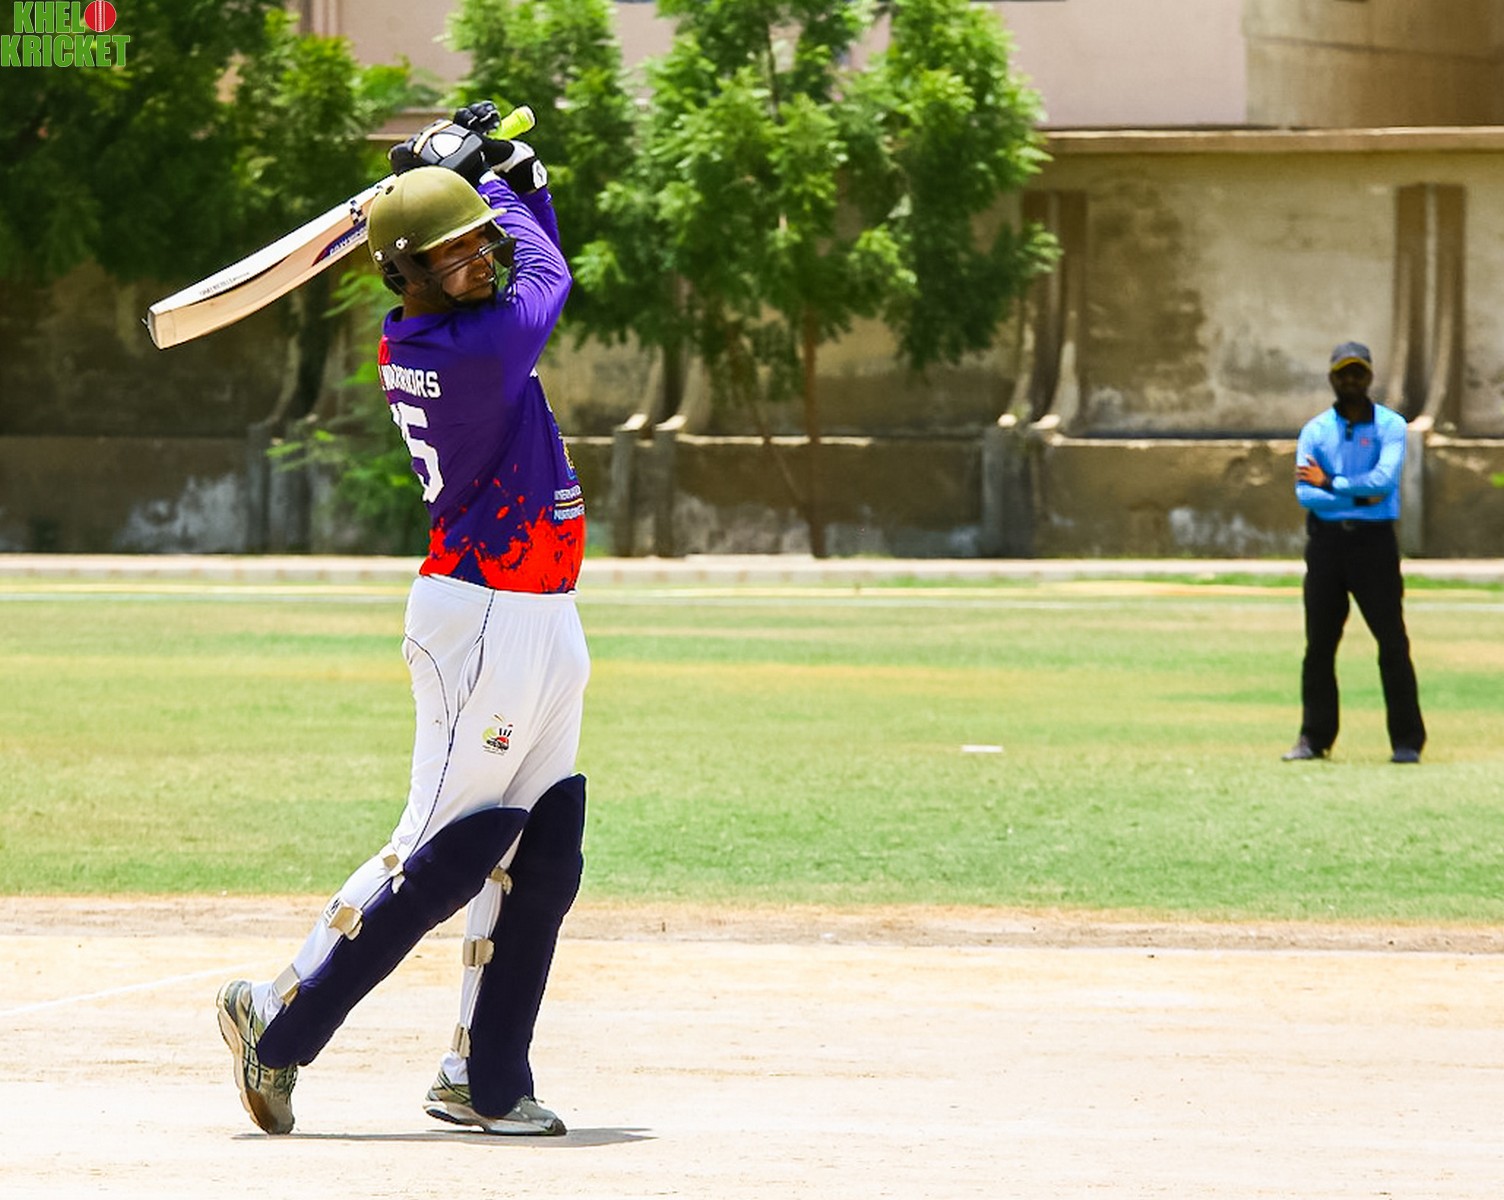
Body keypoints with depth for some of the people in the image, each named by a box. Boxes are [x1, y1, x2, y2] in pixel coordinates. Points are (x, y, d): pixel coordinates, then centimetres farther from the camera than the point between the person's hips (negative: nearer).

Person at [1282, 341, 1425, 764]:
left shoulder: (1390, 426, 1)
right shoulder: (1315, 430, 8)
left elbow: (1384, 479, -15)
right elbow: (1304, 492, -5)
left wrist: (1330, 483, -9)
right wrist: (1359, 497, -13)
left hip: (1375, 540, -3)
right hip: (1326, 541, 3)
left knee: (1392, 642, -5)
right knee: (1319, 645, 5)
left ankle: (1407, 741, -2)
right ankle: (1314, 738, 12)